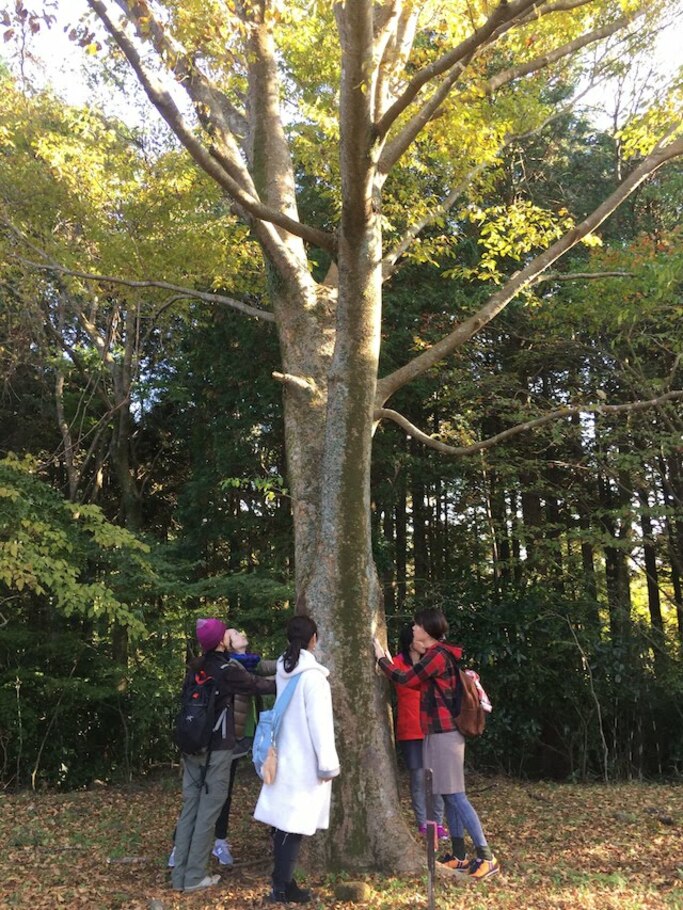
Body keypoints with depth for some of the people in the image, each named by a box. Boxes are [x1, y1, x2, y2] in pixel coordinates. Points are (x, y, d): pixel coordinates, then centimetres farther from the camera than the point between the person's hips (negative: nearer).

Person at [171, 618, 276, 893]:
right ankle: (195, 877, 8)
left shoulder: (194, 667, 4)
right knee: (207, 812, 3)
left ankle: (179, 875, 17)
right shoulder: (227, 670, -14)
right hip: (217, 749, -6)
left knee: (189, 809, 12)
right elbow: (260, 686, -6)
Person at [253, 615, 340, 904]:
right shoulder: (312, 675, -18)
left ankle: (283, 882, 22)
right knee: (294, 825, 0)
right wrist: (328, 764, -12)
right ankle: (282, 888, 6)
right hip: (305, 761, -7)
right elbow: (319, 724, -17)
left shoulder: (283, 671, 4)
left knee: (284, 821, 13)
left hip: (285, 757, 7)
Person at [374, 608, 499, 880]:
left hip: (444, 734, -10)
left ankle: (486, 857, -5)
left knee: (455, 795, -8)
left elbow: (403, 679, -13)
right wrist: (390, 661, 16)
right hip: (439, 733, 10)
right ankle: (459, 856, 17)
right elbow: (415, 681, 18)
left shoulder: (437, 655, -15)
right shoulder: (437, 655, 15)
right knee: (448, 796, 11)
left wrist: (381, 658, 0)